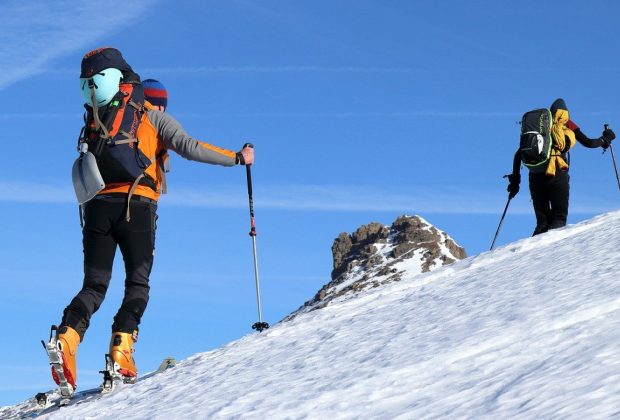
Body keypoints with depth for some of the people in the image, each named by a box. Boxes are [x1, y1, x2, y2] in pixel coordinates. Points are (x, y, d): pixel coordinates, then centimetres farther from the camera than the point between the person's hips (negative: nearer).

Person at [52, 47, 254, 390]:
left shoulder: (94, 122, 25)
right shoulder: (154, 118, 11)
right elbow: (189, 147, -1)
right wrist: (237, 157, 5)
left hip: (97, 207, 4)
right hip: (136, 207, -4)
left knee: (94, 285, 6)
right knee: (137, 283, 5)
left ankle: (67, 337, -19)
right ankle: (122, 348, -13)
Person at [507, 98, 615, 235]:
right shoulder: (567, 124, 15)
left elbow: (518, 154, 18)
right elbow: (588, 143, 12)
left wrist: (515, 180, 20)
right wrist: (605, 139, 31)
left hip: (535, 176, 3)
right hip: (558, 174, -3)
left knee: (542, 222, 8)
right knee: (559, 218, -1)